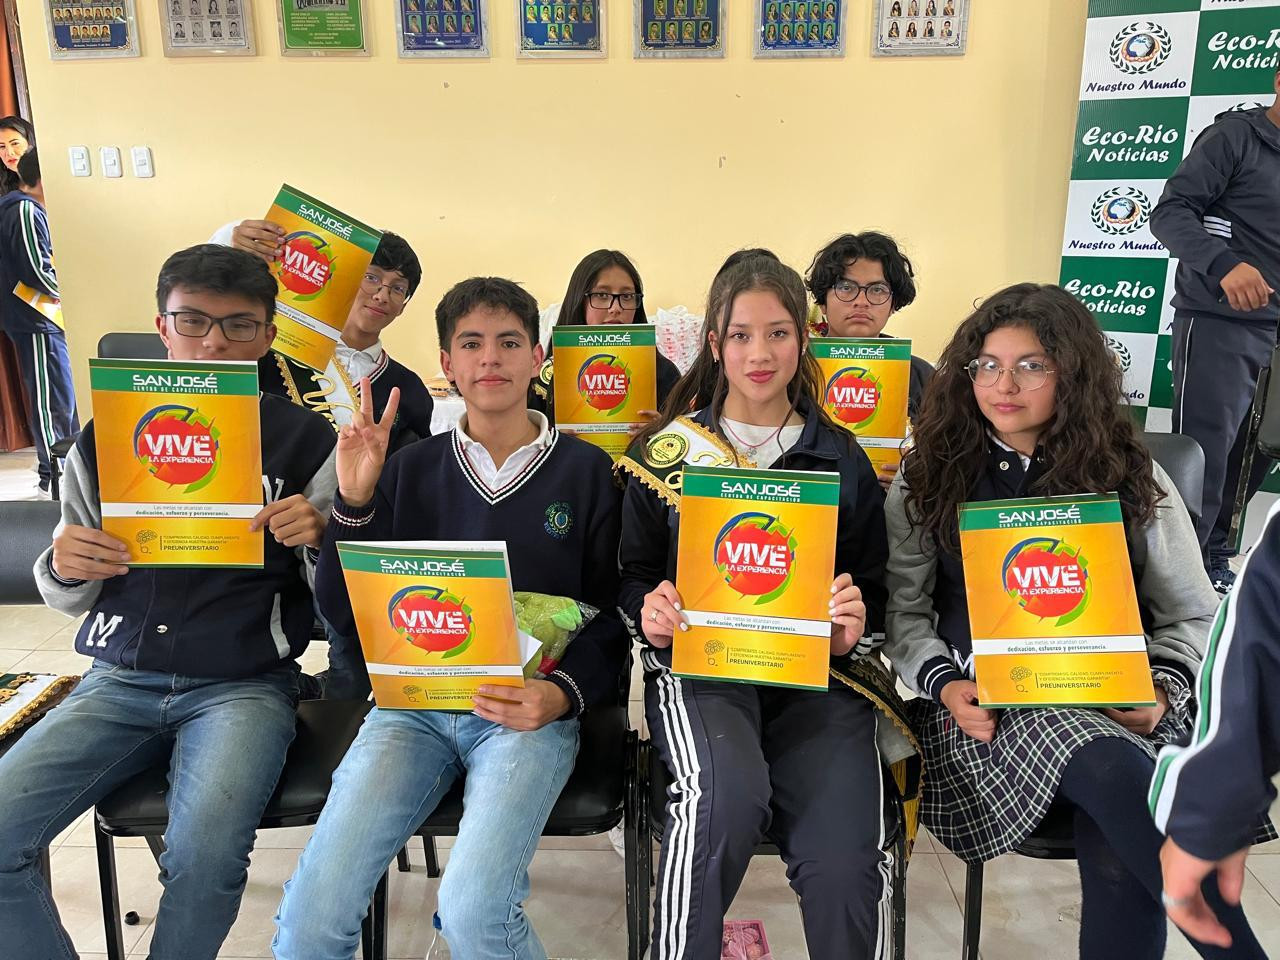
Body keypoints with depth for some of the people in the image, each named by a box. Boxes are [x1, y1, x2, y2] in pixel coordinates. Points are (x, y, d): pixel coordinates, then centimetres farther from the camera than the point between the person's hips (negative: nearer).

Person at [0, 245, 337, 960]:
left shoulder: (305, 442, -1)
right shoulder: (104, 440, 8)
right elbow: (71, 599, 16)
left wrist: (319, 541, -19)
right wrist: (63, 569, -7)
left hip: (245, 683, -3)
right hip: (120, 679, 4)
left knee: (204, 854, -28)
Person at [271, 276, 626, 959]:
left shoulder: (585, 471, 4)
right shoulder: (409, 469, 10)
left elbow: (611, 614, 4)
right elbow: (342, 613, 7)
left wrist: (563, 694, -14)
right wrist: (354, 503, -7)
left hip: (531, 710, -2)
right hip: (414, 703, 3)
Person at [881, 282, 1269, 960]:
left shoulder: (1131, 477, 12)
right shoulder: (930, 478, 9)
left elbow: (1193, 616, 14)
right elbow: (902, 611, 8)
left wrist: (1164, 690, -5)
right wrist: (944, 684, -10)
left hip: (1118, 706, 1)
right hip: (985, 706, -1)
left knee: (1118, 855, -31)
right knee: (1112, 769, -35)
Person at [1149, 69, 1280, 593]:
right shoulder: (1234, 136, -5)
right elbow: (1169, 213, -16)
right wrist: (1224, 264, -31)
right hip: (1218, 325, -7)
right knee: (1203, 455, -5)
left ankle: (1215, 556, 22)